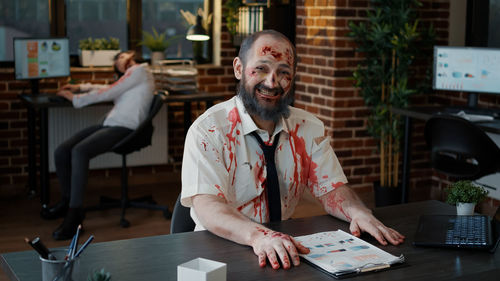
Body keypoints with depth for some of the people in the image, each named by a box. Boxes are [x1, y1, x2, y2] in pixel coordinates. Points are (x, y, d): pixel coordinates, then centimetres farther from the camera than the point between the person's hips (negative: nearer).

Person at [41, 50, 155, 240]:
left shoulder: (140, 70, 0)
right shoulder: (130, 76, 29)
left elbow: (108, 92, -3)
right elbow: (109, 90, 41)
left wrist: (76, 98, 4)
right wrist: (80, 88, 30)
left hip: (125, 128, -9)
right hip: (109, 124, 9)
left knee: (79, 151, -32)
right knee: (61, 152, -7)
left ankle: (74, 216, -30)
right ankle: (67, 202, 10)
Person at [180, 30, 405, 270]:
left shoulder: (309, 129, 5)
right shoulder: (208, 130, -11)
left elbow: (331, 189, 4)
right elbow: (207, 206, -22)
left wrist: (358, 212, -19)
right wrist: (258, 235, -40)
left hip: (286, 247, 4)